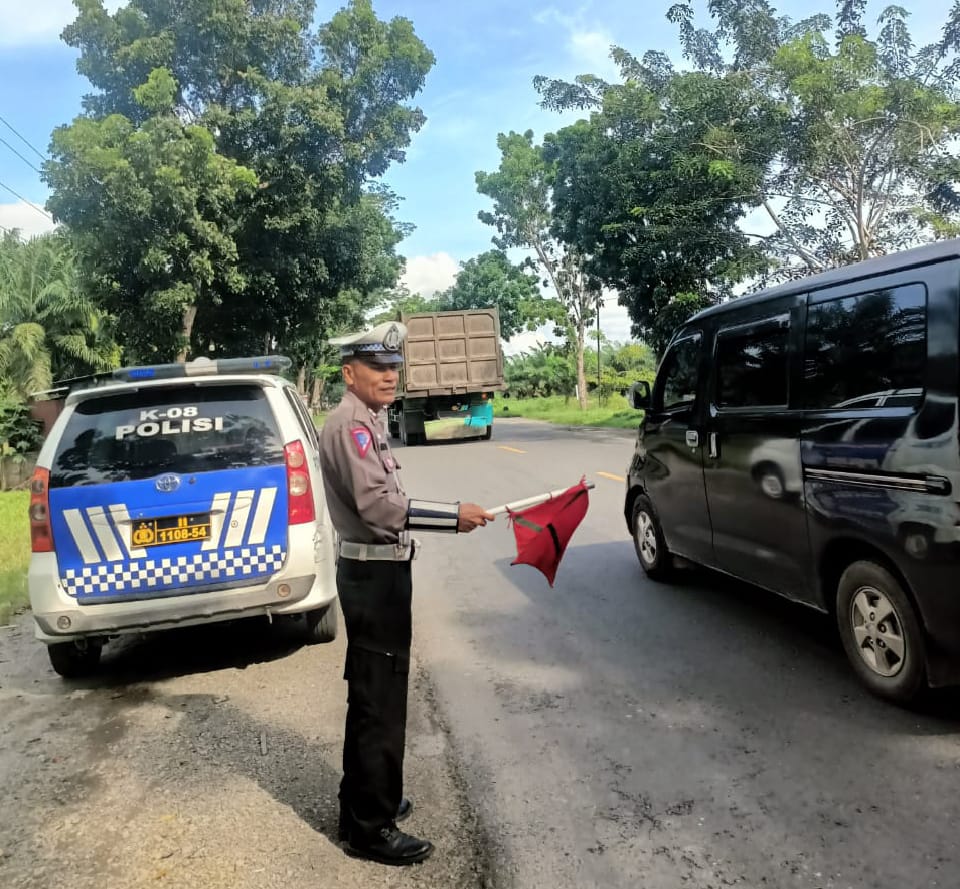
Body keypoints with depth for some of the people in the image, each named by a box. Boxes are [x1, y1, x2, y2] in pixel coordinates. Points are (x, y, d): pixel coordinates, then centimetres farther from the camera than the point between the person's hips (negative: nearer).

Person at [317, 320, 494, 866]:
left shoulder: (368, 421, 15)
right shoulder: (350, 424, -17)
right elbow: (378, 503, -28)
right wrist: (454, 515, -28)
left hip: (377, 572, 11)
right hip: (374, 576, -11)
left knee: (370, 698, 20)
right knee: (380, 704, -2)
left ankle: (363, 802, 34)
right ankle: (372, 829, 11)